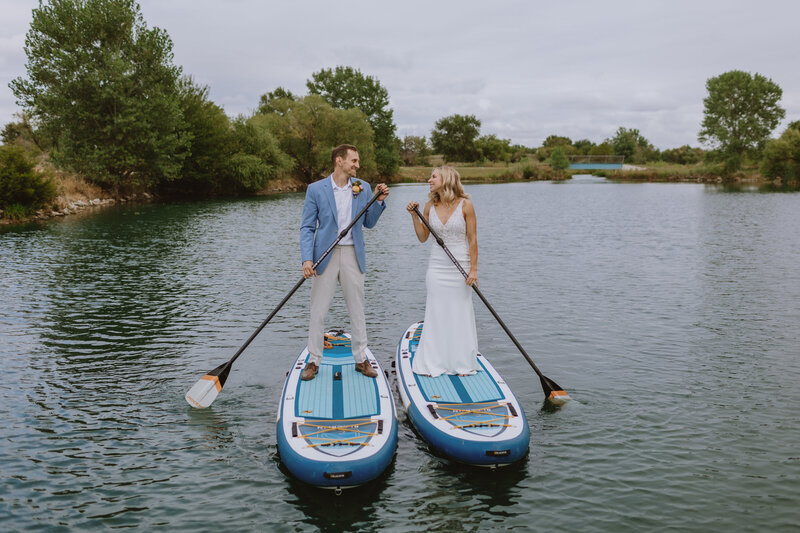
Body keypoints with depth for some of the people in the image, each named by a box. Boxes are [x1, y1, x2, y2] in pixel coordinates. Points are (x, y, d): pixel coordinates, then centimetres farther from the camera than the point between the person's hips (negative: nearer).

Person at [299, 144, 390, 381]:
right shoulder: (316, 189, -3)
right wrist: (307, 259, -15)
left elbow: (368, 223, 11)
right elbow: (307, 228, -4)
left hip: (353, 256, 2)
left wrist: (379, 201, -5)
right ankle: (313, 361, 18)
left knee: (357, 311, 10)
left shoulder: (363, 188, 5)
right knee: (317, 312, 4)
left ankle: (361, 359, 24)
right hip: (325, 256, -2)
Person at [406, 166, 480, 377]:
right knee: (436, 314, 6)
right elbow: (422, 237, 10)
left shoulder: (465, 205, -7)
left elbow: (472, 239, -6)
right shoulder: (430, 206, 4)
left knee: (460, 314, 4)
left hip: (460, 266, -3)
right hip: (437, 266, 3)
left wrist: (473, 269, -10)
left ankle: (462, 363, 18)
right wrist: (414, 216, -2)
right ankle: (436, 362, 17)